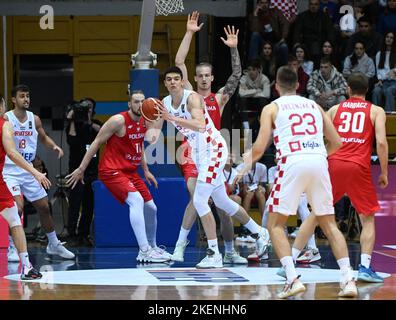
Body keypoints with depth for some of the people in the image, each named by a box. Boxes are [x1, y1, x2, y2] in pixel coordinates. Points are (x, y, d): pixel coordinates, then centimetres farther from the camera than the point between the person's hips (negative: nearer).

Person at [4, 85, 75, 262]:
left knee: (44, 207, 12)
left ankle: (54, 245, 29)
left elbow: (43, 137, 19)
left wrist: (54, 146, 1)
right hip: (10, 171, -6)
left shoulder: (34, 119, 4)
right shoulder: (5, 119, -12)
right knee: (17, 207, -22)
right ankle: (12, 249, -9)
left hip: (28, 170, 6)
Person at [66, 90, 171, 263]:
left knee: (151, 208, 12)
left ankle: (152, 247, 35)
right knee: (137, 201, -27)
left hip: (130, 171, 9)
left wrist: (146, 171, 22)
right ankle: (144, 252, -31)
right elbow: (96, 143, -12)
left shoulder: (145, 122, 6)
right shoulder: (119, 120, -17)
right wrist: (81, 169, -12)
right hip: (111, 171, -9)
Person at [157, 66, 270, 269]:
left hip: (214, 149, -9)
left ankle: (214, 254, -11)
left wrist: (172, 118, -43)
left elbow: (200, 125, -37)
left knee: (199, 201, -17)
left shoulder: (192, 98, -20)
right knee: (222, 202, 19)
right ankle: (259, 233, 37)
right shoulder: (165, 103, 3)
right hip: (199, 153, 9)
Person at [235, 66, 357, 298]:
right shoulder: (314, 106, 23)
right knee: (329, 224, 14)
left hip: (293, 163, -4)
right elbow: (336, 142, 21)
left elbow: (259, 148, 5)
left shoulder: (272, 108, 12)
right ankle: (348, 279, 2)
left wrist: (249, 160, 26)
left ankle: (293, 279, -10)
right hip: (319, 161, 4)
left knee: (275, 224, 7)